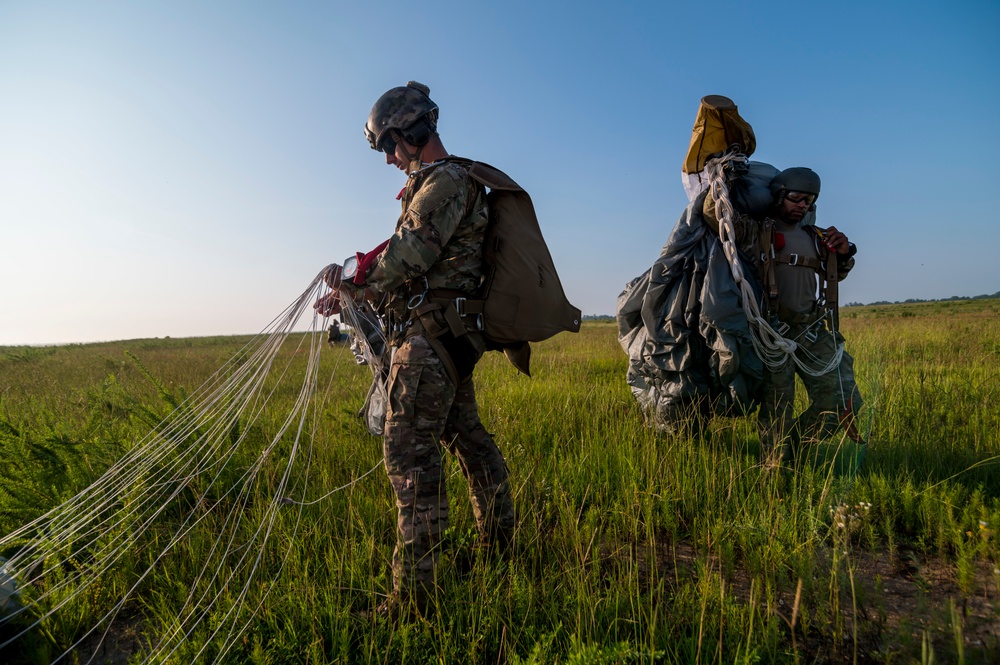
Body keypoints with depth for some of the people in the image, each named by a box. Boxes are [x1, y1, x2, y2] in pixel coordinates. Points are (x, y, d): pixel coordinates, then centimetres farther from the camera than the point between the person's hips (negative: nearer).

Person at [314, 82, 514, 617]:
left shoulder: (445, 181, -11)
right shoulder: (448, 182, 21)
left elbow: (406, 257, -18)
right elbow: (414, 264, 21)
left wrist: (351, 277, -2)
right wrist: (354, 290, 15)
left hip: (431, 336, -11)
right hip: (447, 333, 11)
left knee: (408, 450, -10)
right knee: (465, 436, 18)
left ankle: (413, 588, -3)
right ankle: (498, 540, 35)